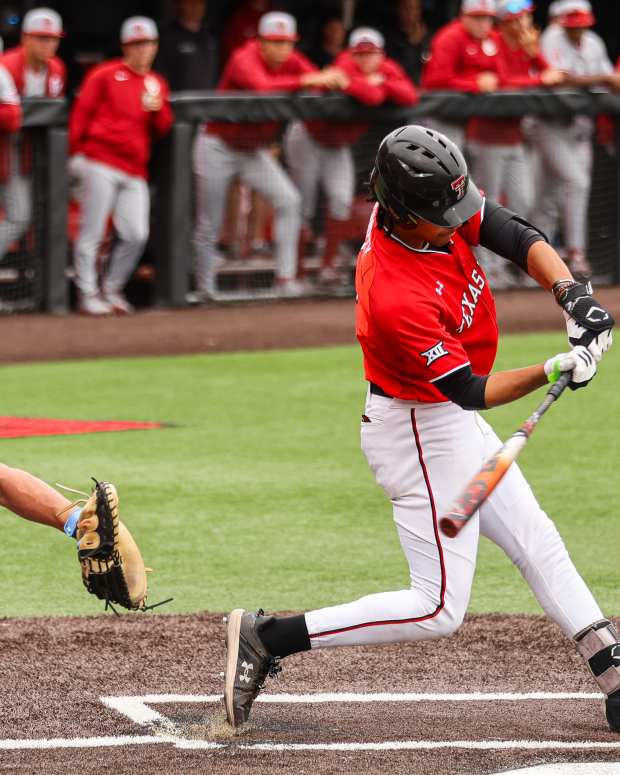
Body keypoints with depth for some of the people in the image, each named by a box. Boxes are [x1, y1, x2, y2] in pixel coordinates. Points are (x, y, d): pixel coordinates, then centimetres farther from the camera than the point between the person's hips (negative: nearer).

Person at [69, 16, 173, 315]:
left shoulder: (157, 83, 18)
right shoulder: (105, 75, 1)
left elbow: (162, 129, 17)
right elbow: (81, 113, -1)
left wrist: (158, 110, -4)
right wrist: (76, 153, -4)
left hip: (134, 170, 5)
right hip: (100, 163, -5)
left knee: (136, 235, -2)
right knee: (92, 231, -5)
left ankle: (112, 290, 15)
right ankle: (87, 294, 1)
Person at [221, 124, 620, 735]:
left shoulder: (437, 209, -13)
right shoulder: (395, 300, -35)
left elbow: (522, 239, -9)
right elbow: (473, 390, -27)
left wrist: (571, 293, -25)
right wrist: (554, 370, -37)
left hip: (451, 424, 9)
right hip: (423, 436, -9)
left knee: (537, 544, 15)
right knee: (438, 609, -5)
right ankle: (266, 637, -4)